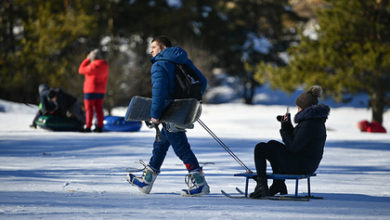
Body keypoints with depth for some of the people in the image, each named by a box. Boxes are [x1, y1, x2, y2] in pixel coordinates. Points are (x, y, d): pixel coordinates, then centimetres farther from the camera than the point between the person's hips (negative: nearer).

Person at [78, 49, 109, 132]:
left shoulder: (93, 66, -19)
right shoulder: (105, 66, 4)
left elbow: (81, 70, -6)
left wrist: (87, 59, -1)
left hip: (91, 91, -7)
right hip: (101, 91, 7)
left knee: (89, 109, -1)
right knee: (99, 109, 10)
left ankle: (88, 127, -2)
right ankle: (100, 126, 8)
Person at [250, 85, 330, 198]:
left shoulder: (309, 124, -23)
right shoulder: (318, 121, 9)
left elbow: (293, 147, -22)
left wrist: (284, 130, -10)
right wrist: (288, 126, 6)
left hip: (299, 166, -10)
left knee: (260, 149, 0)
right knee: (272, 144, 28)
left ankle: (261, 185, 1)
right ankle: (278, 184, 27)